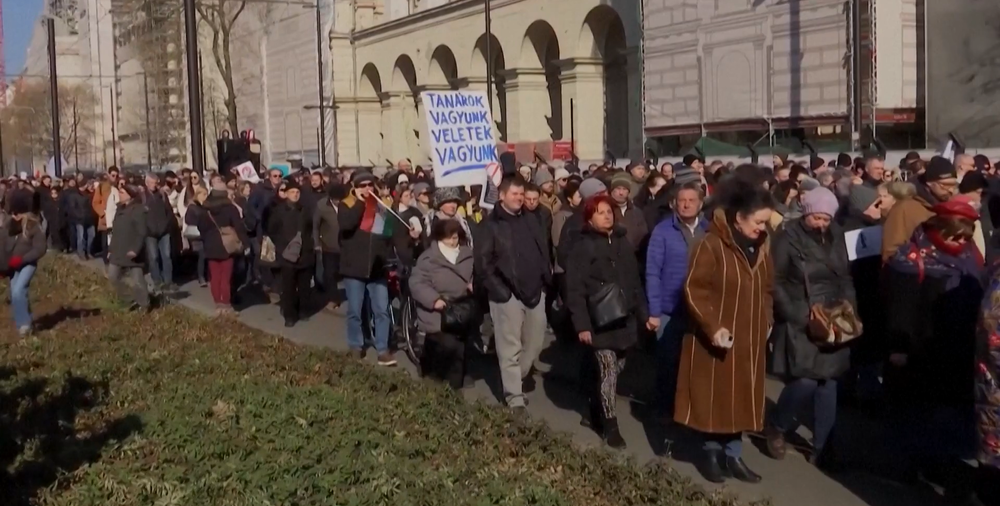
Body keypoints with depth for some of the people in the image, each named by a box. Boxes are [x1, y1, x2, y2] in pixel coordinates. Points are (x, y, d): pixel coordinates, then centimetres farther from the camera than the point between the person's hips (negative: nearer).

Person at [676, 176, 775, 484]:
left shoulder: (761, 245, 5)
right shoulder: (712, 245, -17)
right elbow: (694, 289, -19)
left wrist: (766, 321, 7)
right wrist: (713, 327, -24)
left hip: (749, 339, 6)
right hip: (716, 338, -6)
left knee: (740, 397, 11)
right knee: (714, 397, 5)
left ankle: (733, 455, 22)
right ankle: (711, 453, 20)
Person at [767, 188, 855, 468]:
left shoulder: (836, 236, 6)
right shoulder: (788, 237, -8)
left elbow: (845, 278, 14)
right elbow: (775, 283, -10)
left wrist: (850, 309, -1)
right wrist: (800, 316, -16)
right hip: (799, 323, -5)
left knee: (828, 383, 5)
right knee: (805, 381, -14)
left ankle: (822, 447, 17)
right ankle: (776, 426, 13)